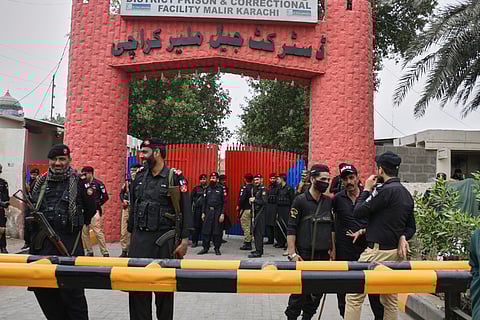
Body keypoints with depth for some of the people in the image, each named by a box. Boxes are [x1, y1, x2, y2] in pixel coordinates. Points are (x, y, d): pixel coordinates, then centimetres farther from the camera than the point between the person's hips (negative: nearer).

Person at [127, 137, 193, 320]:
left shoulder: (175, 177, -6)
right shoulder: (139, 176, 9)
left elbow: (186, 210, -8)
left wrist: (184, 240, -12)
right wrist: (131, 233, 17)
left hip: (164, 239, -4)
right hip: (139, 238, 4)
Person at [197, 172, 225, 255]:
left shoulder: (221, 188, -1)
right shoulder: (207, 188, 12)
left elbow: (224, 202, -3)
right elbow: (204, 201, 14)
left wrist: (222, 214, -10)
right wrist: (203, 213, 8)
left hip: (218, 212, -3)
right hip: (208, 211, 3)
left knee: (217, 231, 0)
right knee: (206, 231, 2)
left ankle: (217, 248, 11)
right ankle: (205, 248, 12)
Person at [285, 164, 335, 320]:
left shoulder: (329, 201, 9)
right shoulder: (300, 200, -7)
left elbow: (332, 227, 16)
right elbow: (291, 228, -9)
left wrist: (333, 249, 12)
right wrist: (292, 253, -14)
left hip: (323, 254, 5)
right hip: (305, 254, -5)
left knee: (317, 291, 11)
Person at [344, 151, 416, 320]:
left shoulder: (385, 190, -17)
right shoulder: (406, 193, 12)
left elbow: (358, 212, -13)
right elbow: (411, 227, 18)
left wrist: (366, 189, -2)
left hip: (378, 251, -9)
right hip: (395, 252, 9)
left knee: (354, 296, -3)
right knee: (391, 301, 17)